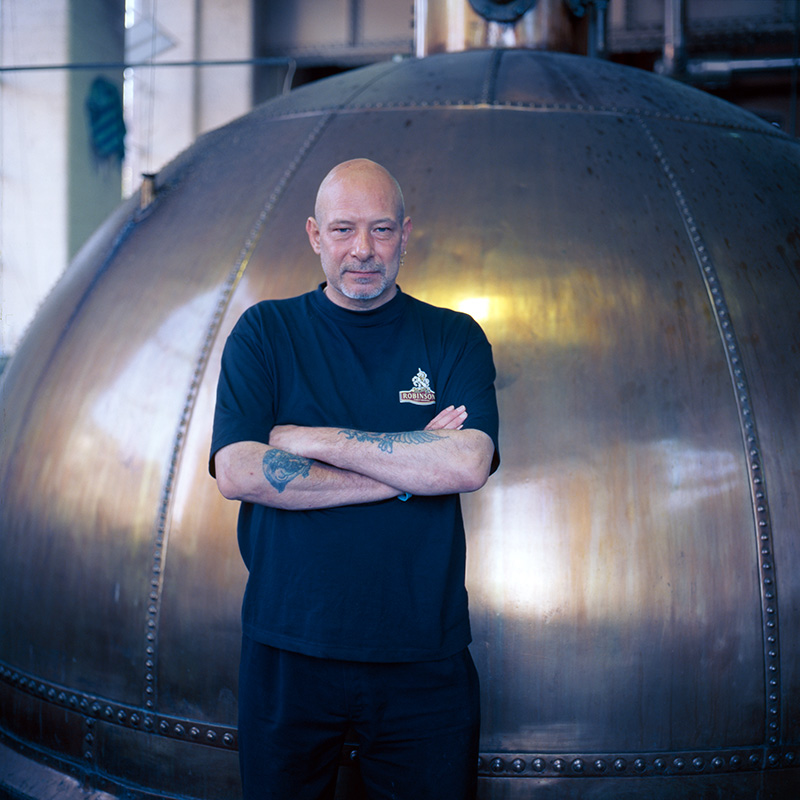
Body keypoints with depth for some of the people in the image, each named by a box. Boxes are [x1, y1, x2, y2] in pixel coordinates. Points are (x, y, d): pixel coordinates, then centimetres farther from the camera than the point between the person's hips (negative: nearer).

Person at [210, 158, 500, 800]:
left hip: (424, 657, 0)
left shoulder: (455, 338, 3)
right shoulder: (264, 332, 2)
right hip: (287, 654, 0)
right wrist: (407, 469, -14)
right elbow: (238, 472, -13)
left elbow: (467, 465, -14)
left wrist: (312, 440, -14)